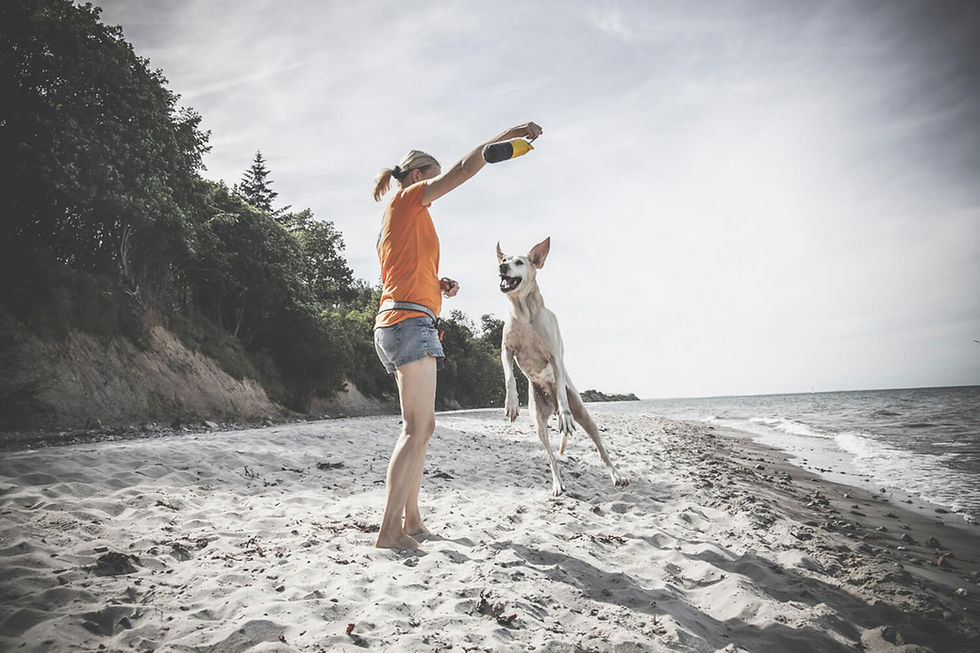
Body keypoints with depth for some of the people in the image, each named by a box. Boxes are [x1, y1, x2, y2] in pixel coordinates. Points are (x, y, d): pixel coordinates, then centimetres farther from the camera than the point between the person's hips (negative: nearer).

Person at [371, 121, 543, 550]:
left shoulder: (394, 223, 27)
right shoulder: (408, 198, 1)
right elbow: (464, 169, -7)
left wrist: (438, 287, 12)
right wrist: (509, 134, 2)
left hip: (394, 324, 10)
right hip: (410, 321, -10)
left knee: (421, 427, 10)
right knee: (417, 429, -13)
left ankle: (410, 519, 15)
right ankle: (389, 531, -14)